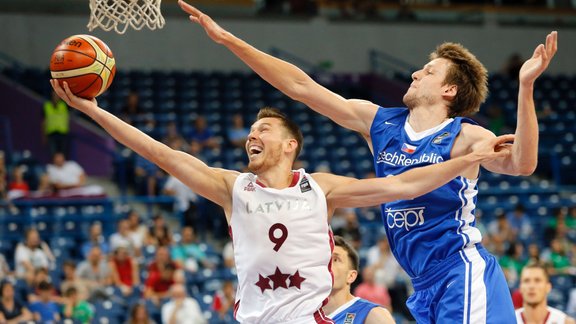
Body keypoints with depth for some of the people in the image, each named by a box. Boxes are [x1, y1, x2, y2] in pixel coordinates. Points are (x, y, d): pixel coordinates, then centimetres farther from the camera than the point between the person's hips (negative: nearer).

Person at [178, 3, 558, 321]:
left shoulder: (464, 136, -6)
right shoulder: (379, 123, 11)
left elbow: (521, 165, -25)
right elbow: (301, 86, 11)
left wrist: (525, 87, -36)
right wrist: (228, 40, 8)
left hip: (463, 274, -7)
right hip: (426, 285, 7)